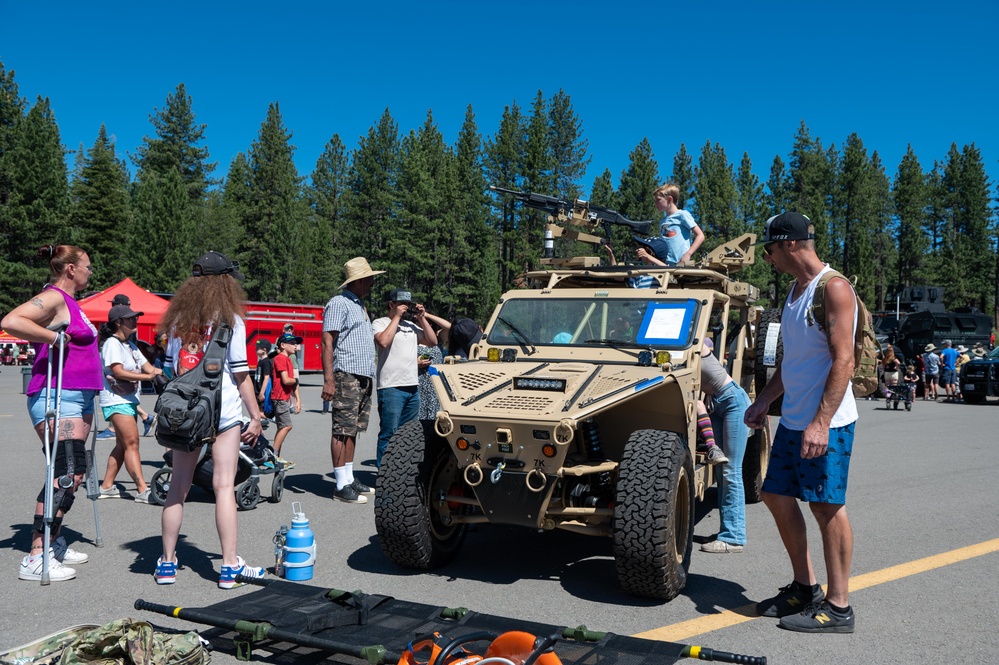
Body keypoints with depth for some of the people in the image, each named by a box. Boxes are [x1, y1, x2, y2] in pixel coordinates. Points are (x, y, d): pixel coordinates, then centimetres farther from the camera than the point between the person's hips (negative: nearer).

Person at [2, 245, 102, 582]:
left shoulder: (70, 302, 19)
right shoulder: (53, 298, -11)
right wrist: (54, 337, -22)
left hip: (79, 398, 10)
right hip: (57, 398, -10)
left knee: (73, 473, 13)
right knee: (68, 473, -14)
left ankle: (55, 544, 23)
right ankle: (35, 558, -11)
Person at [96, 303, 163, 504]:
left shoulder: (130, 345, 18)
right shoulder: (112, 343, -9)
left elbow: (148, 367, 12)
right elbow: (118, 371, -20)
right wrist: (148, 376, -24)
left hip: (129, 400, 10)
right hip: (116, 400, -10)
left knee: (122, 445, 11)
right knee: (131, 442, -15)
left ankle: (107, 487, 19)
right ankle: (143, 490, -19)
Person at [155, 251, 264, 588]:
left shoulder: (178, 318, 8)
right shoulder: (230, 320, -6)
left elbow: (171, 367, 11)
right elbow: (241, 374, -7)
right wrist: (256, 416, -1)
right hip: (223, 411, -4)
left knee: (178, 486, 11)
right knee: (224, 486, -2)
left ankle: (167, 561, 18)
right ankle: (230, 566, 3)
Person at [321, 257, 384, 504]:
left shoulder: (359, 305, 22)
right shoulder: (339, 303, -7)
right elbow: (327, 342, -14)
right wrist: (328, 380, -21)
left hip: (364, 377, 9)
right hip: (346, 375, -9)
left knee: (353, 430, 12)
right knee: (343, 430, -7)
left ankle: (349, 478, 18)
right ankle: (342, 486, -5)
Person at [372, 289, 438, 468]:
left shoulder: (411, 325, 18)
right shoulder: (379, 323, 0)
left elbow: (432, 341, 16)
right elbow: (383, 341, -19)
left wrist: (422, 318, 9)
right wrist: (397, 317, -11)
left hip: (413, 386, 7)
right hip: (391, 387, -7)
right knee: (389, 434, -6)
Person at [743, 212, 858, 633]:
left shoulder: (833, 288, -13)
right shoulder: (795, 289, 15)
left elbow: (843, 360, -20)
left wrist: (820, 423, -25)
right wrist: (763, 401, 19)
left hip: (825, 423, -9)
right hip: (793, 419, 9)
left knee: (826, 505, -3)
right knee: (777, 496, 12)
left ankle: (838, 607, 9)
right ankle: (805, 589, 25)